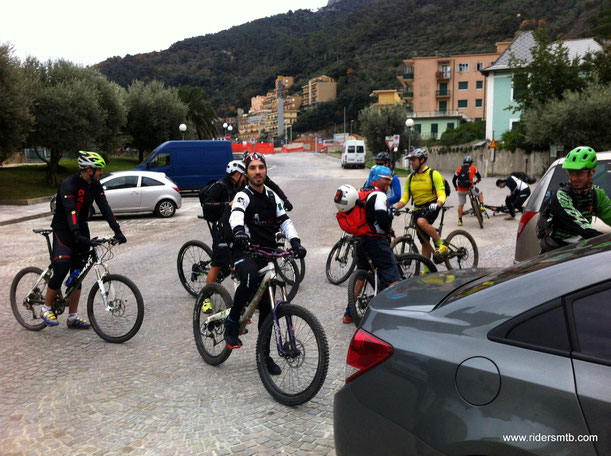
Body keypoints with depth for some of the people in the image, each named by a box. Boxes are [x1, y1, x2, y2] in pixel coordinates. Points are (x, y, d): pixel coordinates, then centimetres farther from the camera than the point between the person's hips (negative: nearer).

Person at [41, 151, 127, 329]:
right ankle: (46, 308, 7)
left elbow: (105, 208, -6)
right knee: (61, 269, -15)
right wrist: (77, 236, -45)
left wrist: (118, 232, -16)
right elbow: (70, 211, -32)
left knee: (78, 274, 5)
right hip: (63, 229, -6)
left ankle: (73, 317, 11)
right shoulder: (68, 184, -20)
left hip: (81, 229, 7)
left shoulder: (95, 186, 0)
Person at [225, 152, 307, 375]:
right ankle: (232, 323, -17)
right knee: (250, 278, -39)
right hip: (245, 252, -5)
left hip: (267, 255, 6)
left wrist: (295, 242, -14)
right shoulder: (243, 196, -7)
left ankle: (264, 354, 20)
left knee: (266, 307, 7)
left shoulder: (273, 197, 12)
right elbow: (236, 214, -28)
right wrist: (238, 230, -52)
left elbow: (284, 221, 6)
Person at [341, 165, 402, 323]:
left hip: (360, 240, 9)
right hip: (376, 241, -9)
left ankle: (349, 313, 24)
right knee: (393, 278, -6)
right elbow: (382, 218, -24)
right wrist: (388, 230, -6)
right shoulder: (379, 195, -13)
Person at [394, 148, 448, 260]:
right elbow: (405, 198, 9)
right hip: (417, 209, 6)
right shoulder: (410, 177, 10)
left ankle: (441, 244, -20)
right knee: (425, 242, 9)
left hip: (430, 207, -6)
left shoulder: (434, 174, -7)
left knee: (422, 222, -37)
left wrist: (437, 204, -36)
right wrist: (394, 208, -8)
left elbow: (442, 195, -15)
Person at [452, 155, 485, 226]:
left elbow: (453, 180, 10)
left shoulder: (459, 169, 7)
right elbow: (479, 177, 19)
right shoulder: (473, 168, 4)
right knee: (480, 194, 26)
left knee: (460, 205, 13)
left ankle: (460, 220, 15)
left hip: (461, 190, 2)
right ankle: (481, 206, 10)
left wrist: (456, 187, 28)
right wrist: (476, 182, 41)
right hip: (470, 188, -2)